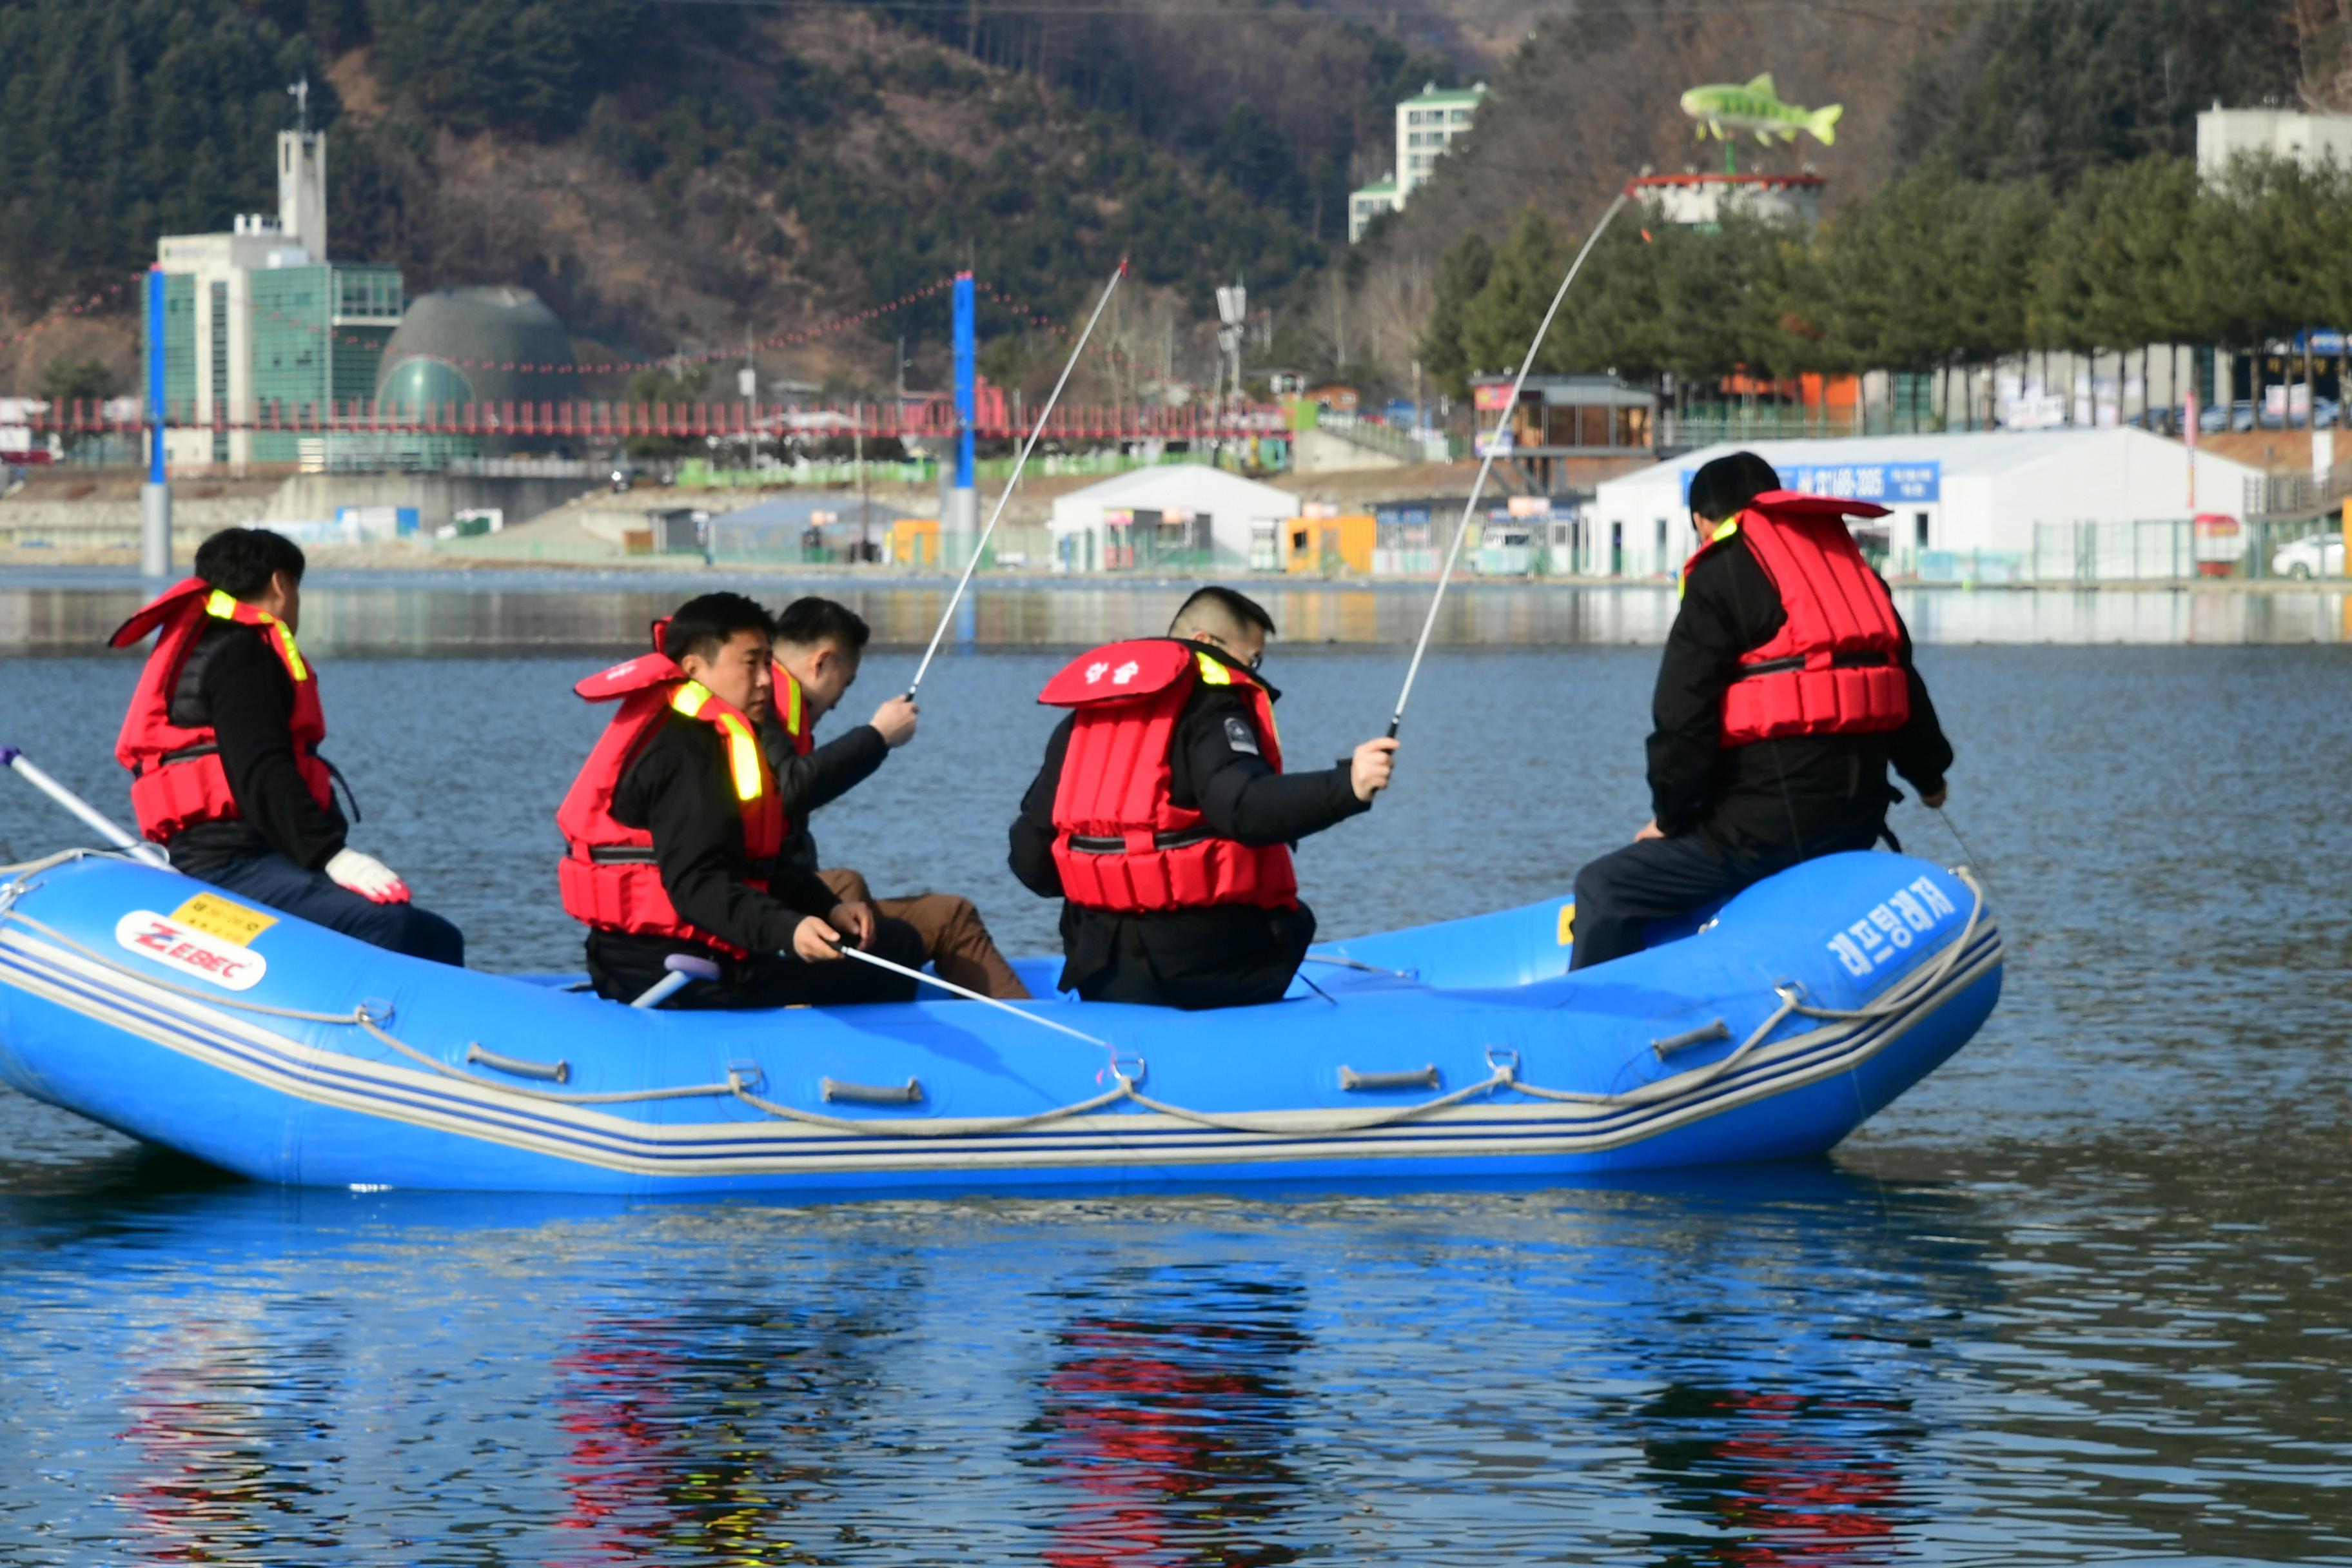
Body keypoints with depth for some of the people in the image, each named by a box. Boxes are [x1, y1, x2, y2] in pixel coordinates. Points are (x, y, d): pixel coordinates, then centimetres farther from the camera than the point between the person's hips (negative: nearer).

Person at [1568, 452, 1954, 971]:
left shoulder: (1720, 577, -2)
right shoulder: (1851, 566, 18)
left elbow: (1683, 716, -8)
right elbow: (1905, 683, 25)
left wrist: (1670, 817, 4)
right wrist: (1929, 773, 42)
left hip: (1768, 823, -8)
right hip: (1859, 817, 8)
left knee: (1604, 891, -3)